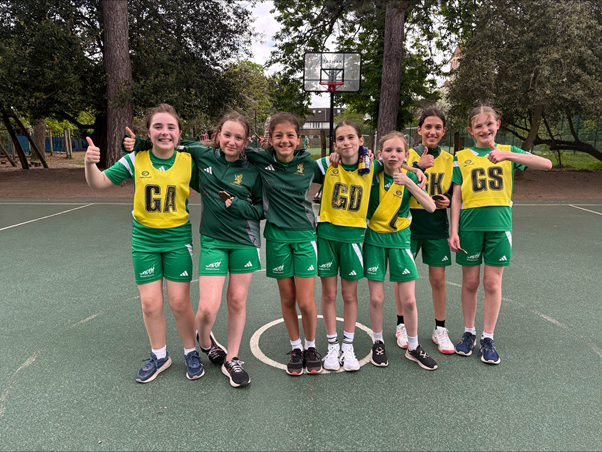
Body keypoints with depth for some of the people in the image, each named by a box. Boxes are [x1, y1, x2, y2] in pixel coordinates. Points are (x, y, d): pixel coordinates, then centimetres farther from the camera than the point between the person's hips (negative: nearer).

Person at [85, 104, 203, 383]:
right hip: (144, 240, 1)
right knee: (150, 303, 6)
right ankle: (159, 356, 29)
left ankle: (191, 353, 25)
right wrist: (90, 163, -22)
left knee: (179, 302, 1)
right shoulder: (135, 160, -5)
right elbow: (98, 183, -3)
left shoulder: (188, 162, -5)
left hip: (178, 239, -1)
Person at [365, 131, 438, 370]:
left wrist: (408, 182, -21)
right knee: (376, 298, 2)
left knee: (409, 299, 2)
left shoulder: (409, 177, -4)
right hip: (374, 238, 0)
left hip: (400, 238, 1)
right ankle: (378, 343, 26)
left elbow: (431, 207, -13)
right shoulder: (373, 176, -6)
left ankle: (413, 347, 23)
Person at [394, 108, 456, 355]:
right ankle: (402, 326, 25)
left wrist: (447, 201, -7)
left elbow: (453, 192, 15)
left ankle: (440, 330, 23)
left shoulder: (449, 160, 6)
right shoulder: (408, 155, -3)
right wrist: (418, 166, -23)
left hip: (436, 225, 2)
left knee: (438, 279, 6)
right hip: (409, 223, -2)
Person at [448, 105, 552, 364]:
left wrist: (509, 155, -23)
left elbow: (546, 164, -9)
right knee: (470, 282, 8)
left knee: (492, 283, 4)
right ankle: (469, 333, 24)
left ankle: (488, 338, 17)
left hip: (499, 225, 0)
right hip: (470, 225, 0)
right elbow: (456, 197, 3)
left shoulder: (508, 152, 6)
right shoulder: (462, 158, 5)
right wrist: (454, 231, -4)